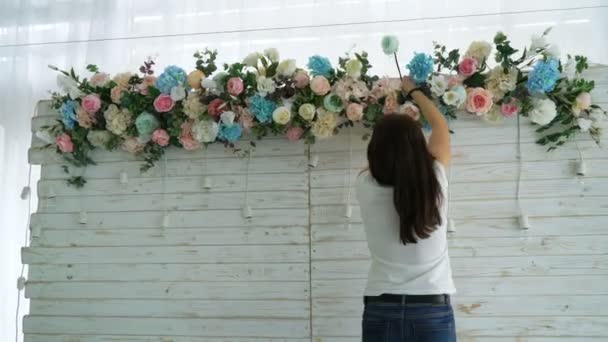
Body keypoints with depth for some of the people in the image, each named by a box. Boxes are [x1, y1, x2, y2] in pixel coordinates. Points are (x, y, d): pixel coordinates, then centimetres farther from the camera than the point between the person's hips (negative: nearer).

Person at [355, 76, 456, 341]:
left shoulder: (367, 188, -9)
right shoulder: (434, 183, -9)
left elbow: (381, 144, 14)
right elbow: (440, 125, 9)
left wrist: (390, 123, 28)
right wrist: (414, 91, 22)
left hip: (381, 311, 0)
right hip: (432, 311, 0)